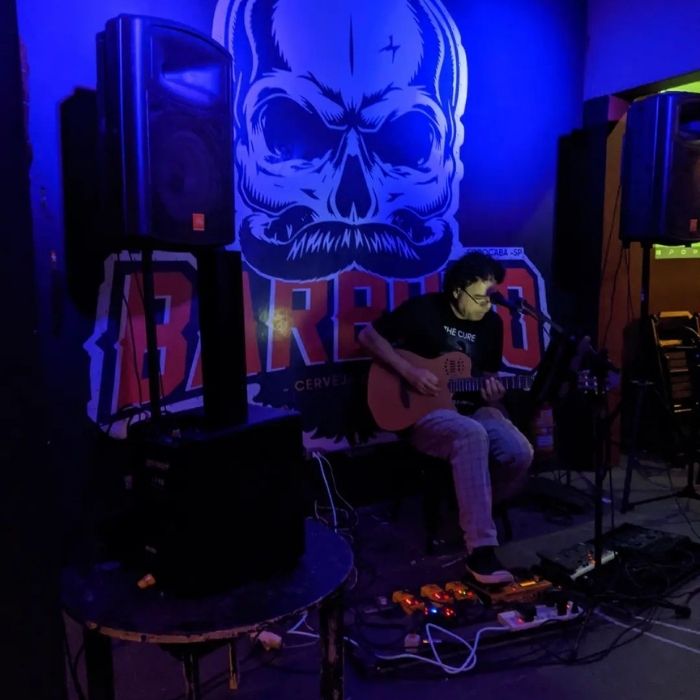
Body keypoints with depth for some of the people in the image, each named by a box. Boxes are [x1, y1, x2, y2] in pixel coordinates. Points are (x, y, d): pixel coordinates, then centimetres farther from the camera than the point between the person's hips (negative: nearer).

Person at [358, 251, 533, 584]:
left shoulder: (491, 323, 5)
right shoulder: (423, 309, -10)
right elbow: (368, 335, -8)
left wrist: (491, 391, -10)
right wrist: (409, 371, -19)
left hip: (471, 407, 5)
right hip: (423, 411, -5)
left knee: (520, 452, -22)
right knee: (471, 435, -38)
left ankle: (478, 511, 8)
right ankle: (481, 550, -36)